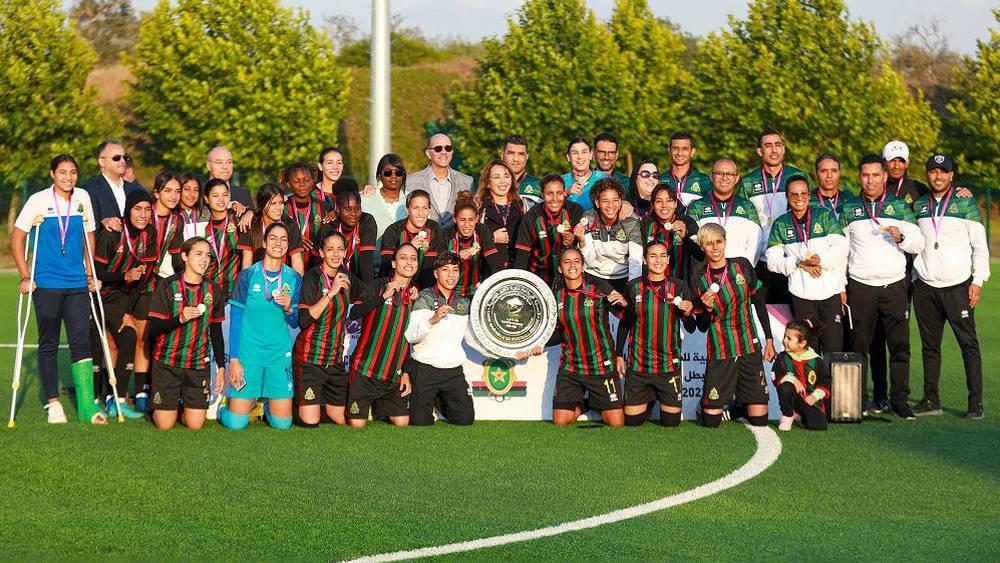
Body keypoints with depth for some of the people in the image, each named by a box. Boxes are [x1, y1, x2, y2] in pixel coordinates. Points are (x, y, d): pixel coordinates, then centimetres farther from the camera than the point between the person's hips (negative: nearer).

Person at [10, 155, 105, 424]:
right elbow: (16, 238, 0)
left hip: (77, 284, 2)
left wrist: (90, 274, 15)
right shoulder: (39, 201, -4)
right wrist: (25, 277, -4)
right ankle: (52, 403, 15)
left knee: (81, 341, -6)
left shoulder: (82, 198, 6)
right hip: (46, 284, -2)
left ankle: (87, 405, -7)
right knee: (49, 343, 5)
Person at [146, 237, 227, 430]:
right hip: (167, 362, -3)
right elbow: (154, 329, -9)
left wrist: (221, 367, 8)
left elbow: (216, 332, 12)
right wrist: (180, 319, -25)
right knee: (165, 424, -4)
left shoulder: (213, 290, 4)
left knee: (195, 424, -3)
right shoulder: (168, 286, -7)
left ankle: (189, 403, 29)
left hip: (198, 363, 3)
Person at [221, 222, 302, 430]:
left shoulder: (294, 278, 5)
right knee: (237, 423, -5)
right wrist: (234, 359, -8)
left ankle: (267, 405, 34)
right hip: (248, 352, -3)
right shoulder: (248, 275, -4)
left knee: (282, 424, 1)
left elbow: (295, 323, 11)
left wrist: (289, 309, -12)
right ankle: (223, 406, 29)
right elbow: (235, 319, -2)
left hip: (280, 354, 3)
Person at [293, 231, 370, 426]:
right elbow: (304, 320, -21)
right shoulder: (312, 278, -12)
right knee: (310, 422, -10)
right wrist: (331, 292, -23)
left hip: (336, 358, 6)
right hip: (310, 357, -6)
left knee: (340, 420, 8)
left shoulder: (346, 277, 6)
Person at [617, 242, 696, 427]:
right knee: (632, 420, 4)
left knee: (671, 421, 3)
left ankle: (661, 397, 35)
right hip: (638, 363, 0)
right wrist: (619, 355, 8)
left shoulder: (679, 287, -2)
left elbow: (691, 329, 0)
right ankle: (649, 397, 36)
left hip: (668, 363, 0)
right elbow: (624, 323, 9)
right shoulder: (634, 287, -2)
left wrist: (687, 314, -21)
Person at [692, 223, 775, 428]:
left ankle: (738, 405, 31)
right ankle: (706, 404, 31)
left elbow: (759, 303, 9)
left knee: (759, 419, -1)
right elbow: (702, 326, 2)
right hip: (720, 353, -1)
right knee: (712, 421, -2)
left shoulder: (742, 265, 0)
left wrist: (769, 339, 7)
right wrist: (707, 309, -19)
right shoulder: (699, 279, -3)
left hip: (750, 349, 1)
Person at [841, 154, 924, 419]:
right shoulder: (849, 210, 9)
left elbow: (918, 244, 6)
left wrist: (901, 237, -15)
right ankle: (860, 398, 5)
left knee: (900, 344, -5)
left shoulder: (899, 206, 9)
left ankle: (899, 398, -1)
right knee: (859, 345, -2)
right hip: (860, 286, 0)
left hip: (894, 285, 0)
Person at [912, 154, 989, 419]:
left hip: (958, 287, -3)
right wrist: (912, 280, 11)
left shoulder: (965, 203, 4)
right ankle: (931, 399, 11)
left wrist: (978, 281, -5)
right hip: (925, 287, 3)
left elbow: (980, 245, 2)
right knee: (930, 345, 5)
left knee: (969, 344, -6)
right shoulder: (919, 206, 13)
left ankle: (975, 402, -6)